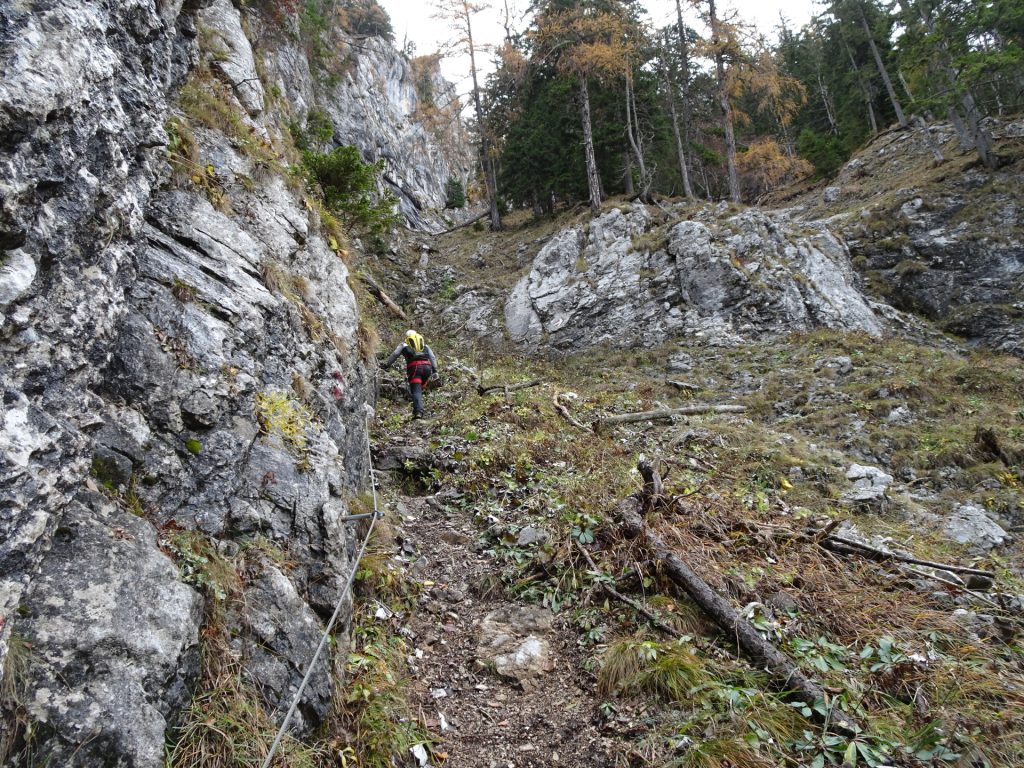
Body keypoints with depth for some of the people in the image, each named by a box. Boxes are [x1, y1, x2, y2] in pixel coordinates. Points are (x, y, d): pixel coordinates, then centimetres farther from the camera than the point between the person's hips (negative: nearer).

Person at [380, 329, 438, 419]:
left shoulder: (404, 345, 25)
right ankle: (418, 408, 13)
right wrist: (435, 371, 13)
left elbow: (394, 355, 11)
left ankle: (418, 412, -28)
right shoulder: (425, 345, 31)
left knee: (416, 391, -11)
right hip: (427, 367, 3)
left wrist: (386, 364, 11)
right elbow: (432, 357, 19)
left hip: (414, 367, -3)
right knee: (419, 388, 21)